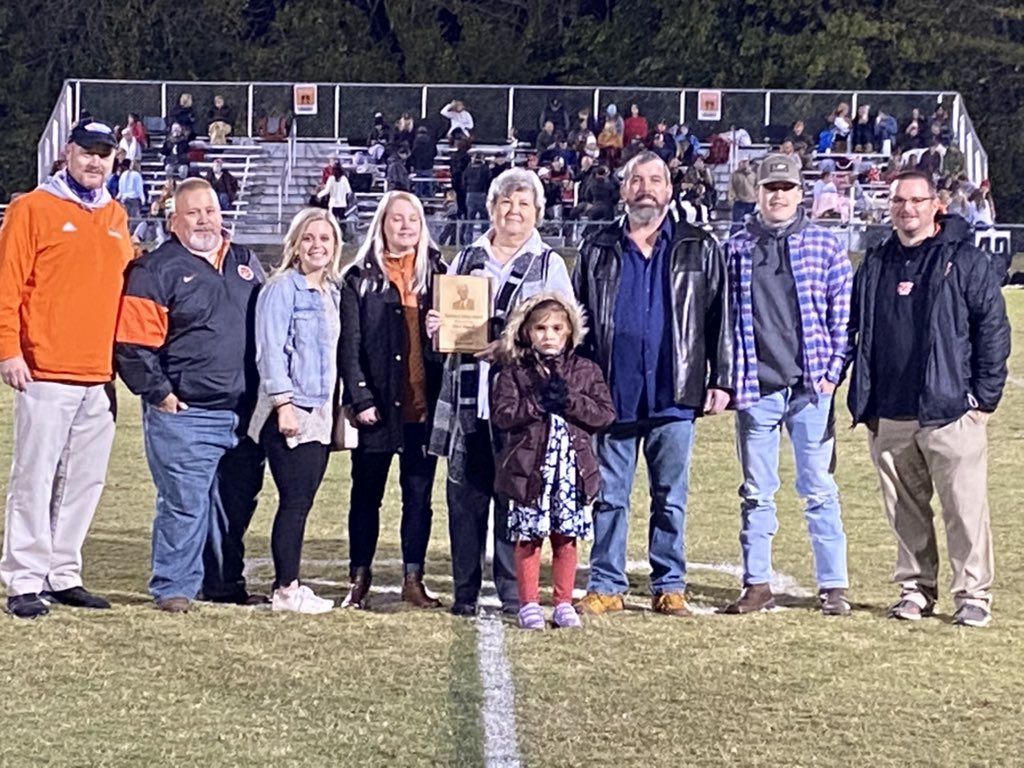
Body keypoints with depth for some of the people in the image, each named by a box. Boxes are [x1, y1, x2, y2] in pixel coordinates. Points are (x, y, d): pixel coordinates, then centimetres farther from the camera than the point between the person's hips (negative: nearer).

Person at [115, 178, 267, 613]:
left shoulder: (247, 265, 15)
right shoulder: (156, 270, -5)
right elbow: (134, 343, -9)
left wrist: (266, 393, 15)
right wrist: (159, 393, -12)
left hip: (244, 413, 6)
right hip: (183, 414, -6)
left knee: (237, 502, 12)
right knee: (184, 503, -7)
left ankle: (225, 583, 25)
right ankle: (174, 587, 5)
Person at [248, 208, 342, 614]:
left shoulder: (332, 292, 16)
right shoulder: (282, 288, -6)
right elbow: (271, 350, -12)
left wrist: (340, 403, 14)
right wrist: (283, 402, -18)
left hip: (320, 413, 7)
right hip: (290, 412, -7)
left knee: (302, 501, 8)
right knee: (294, 500, -7)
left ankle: (290, 583, 14)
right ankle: (285, 589, -2)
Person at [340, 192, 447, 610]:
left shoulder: (435, 273, 10)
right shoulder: (360, 278, 1)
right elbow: (349, 344, -4)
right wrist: (360, 398, -10)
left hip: (423, 403, 2)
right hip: (377, 404, -2)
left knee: (419, 493, 6)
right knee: (367, 493, 7)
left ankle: (413, 578, 15)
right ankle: (360, 578, 17)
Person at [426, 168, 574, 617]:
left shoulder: (549, 265, 8)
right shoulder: (466, 259, 17)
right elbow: (444, 318, 22)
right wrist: (435, 326, -2)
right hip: (467, 397, 3)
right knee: (464, 494, 3)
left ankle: (514, 592, 8)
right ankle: (465, 591, 12)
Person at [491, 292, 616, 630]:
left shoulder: (586, 370, 7)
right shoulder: (514, 372, 3)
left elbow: (606, 413, -1)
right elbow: (502, 414, -9)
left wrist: (570, 401, -12)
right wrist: (538, 402, -16)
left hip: (572, 467, 1)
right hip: (528, 467, -1)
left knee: (565, 537, 8)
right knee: (528, 537, 3)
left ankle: (564, 602, 18)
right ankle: (529, 603, 13)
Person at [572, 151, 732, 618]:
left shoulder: (699, 250, 6)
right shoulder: (598, 250, 10)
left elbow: (720, 318, 5)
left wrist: (721, 379, -1)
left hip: (673, 397, -1)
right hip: (612, 395, 1)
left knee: (671, 498, 6)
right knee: (609, 496, 6)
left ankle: (669, 587, 14)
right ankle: (606, 586, 13)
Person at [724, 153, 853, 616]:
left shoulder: (825, 245, 4)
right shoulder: (736, 248, 7)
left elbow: (843, 314, 4)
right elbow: (725, 315, 8)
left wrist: (833, 370, -4)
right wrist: (726, 378, 2)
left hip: (810, 387, -1)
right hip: (755, 388, 2)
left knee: (819, 490, 3)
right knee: (756, 492, 8)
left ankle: (833, 586, 10)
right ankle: (757, 585, 15)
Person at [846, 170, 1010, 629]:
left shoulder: (965, 261, 1)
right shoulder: (875, 266, 15)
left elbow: (993, 329, -1)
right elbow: (857, 333, 19)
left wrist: (985, 397, -6)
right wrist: (863, 401, 11)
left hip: (950, 410, -4)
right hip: (888, 415, 5)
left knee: (965, 508, -4)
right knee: (904, 510, 9)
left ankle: (973, 595, 3)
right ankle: (915, 589, 20)